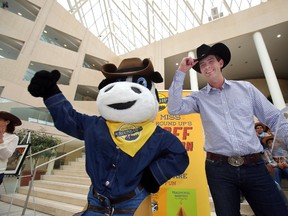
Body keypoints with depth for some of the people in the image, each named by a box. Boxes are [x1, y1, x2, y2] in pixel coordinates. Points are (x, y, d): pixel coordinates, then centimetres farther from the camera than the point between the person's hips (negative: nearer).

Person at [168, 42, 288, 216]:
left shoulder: (246, 88, 7)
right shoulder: (199, 98, 2)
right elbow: (174, 108, -14)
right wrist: (181, 72, -9)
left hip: (254, 166, 2)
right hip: (219, 168, -1)